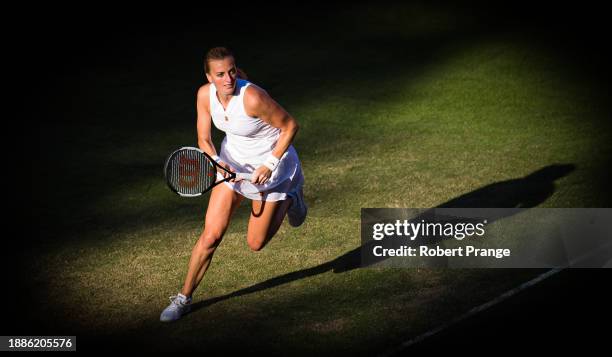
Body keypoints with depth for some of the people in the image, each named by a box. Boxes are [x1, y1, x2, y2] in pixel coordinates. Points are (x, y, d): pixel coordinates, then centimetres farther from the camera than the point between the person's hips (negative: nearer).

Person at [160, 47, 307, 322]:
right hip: (233, 162, 4)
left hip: (271, 163, -4)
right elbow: (204, 140, -7)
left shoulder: (253, 98, -32)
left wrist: (269, 165, -23)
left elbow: (290, 126, -20)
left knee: (255, 244, 6)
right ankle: (183, 298, 11)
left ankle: (289, 199, 32)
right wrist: (217, 162, -27)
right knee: (211, 235, -4)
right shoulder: (205, 95, -15)